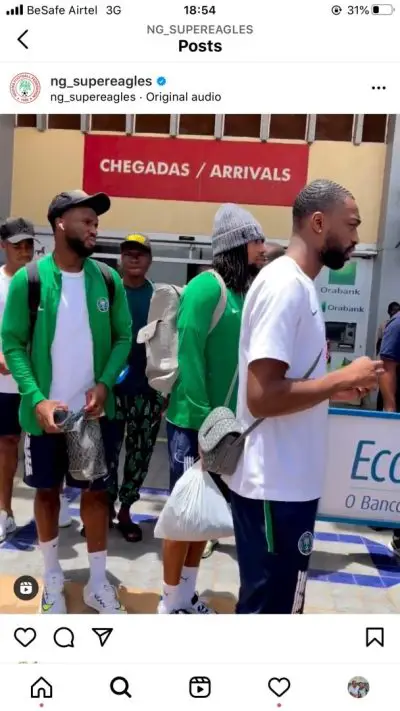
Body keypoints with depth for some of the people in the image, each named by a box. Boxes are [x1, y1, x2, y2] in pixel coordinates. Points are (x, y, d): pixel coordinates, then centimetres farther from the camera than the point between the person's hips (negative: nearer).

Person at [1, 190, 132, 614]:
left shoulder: (108, 280, -2)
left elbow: (123, 336, 2)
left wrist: (104, 384, -13)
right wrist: (37, 400, -18)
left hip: (94, 410, 2)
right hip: (44, 411, -1)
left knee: (96, 491, 10)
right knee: (47, 490, 14)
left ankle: (98, 583, 27)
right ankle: (52, 578, 35)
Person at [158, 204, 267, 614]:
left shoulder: (244, 293, 7)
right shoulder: (205, 288, -15)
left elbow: (243, 359, 9)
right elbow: (189, 359, -19)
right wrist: (202, 423, -19)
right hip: (194, 422, -7)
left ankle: (187, 595, 34)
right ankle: (171, 604, 24)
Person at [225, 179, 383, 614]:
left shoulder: (298, 284, 11)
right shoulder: (285, 285, -19)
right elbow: (262, 396, -27)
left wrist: (334, 388, 6)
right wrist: (342, 379, -17)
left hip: (287, 480, 10)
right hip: (275, 485, -9)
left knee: (268, 598, 24)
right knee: (270, 604, 8)